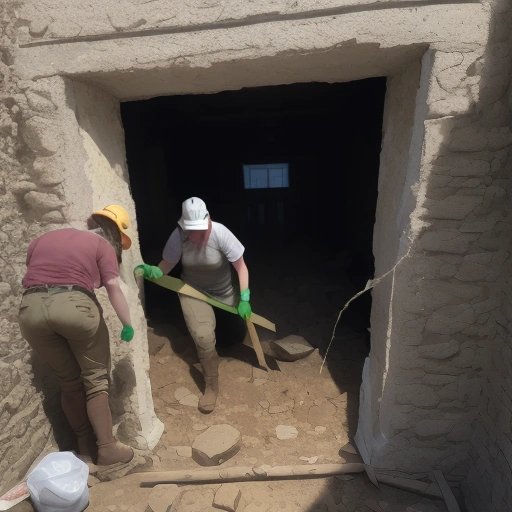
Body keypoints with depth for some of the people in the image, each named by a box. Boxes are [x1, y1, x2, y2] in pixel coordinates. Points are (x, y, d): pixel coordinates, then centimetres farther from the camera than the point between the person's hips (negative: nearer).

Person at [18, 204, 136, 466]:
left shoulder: (44, 238, 24)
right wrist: (128, 324, 1)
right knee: (96, 379, 11)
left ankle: (85, 443, 31)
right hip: (73, 305, -5)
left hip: (31, 309, 6)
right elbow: (113, 287, -5)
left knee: (68, 381, 19)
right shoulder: (103, 246, 5)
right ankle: (106, 447, 14)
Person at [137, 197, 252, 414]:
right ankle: (211, 386, 4)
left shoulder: (220, 233, -29)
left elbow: (241, 266, -23)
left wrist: (244, 298, -26)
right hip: (192, 290, 0)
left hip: (223, 292, 0)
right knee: (203, 338, -19)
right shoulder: (179, 236, -24)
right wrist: (152, 271, -38)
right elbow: (166, 265, -16)